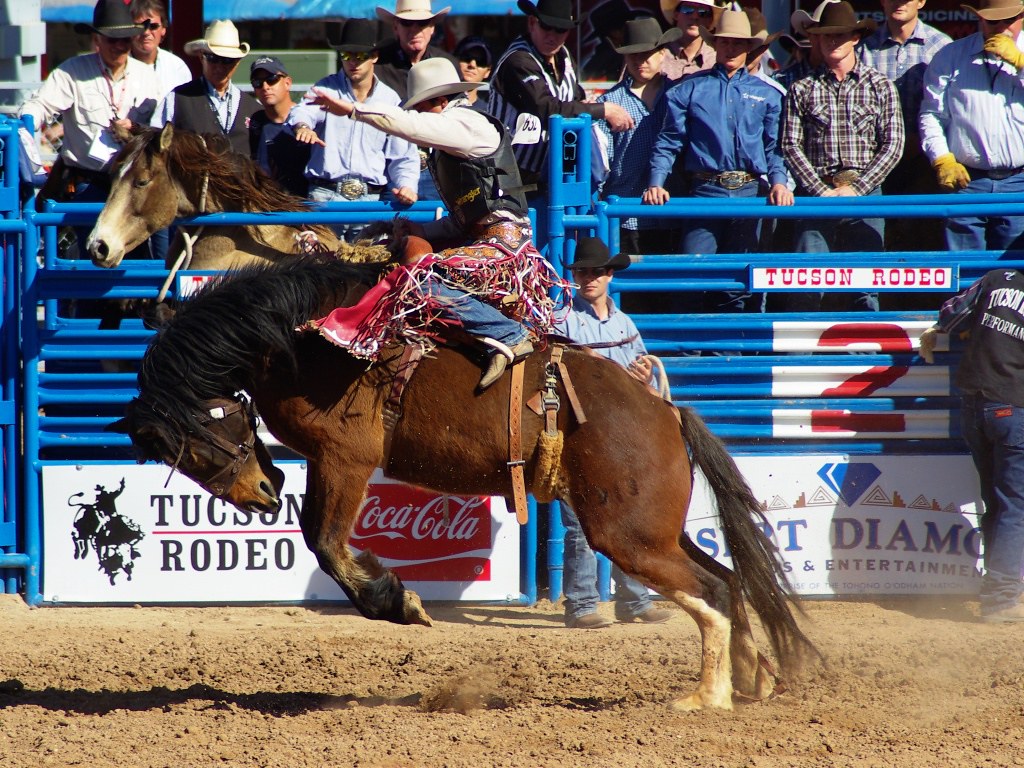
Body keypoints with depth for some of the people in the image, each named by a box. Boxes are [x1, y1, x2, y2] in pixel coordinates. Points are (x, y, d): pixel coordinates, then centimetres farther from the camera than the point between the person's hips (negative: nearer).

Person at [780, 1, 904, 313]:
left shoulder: (880, 87, 7)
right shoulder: (801, 90, 7)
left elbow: (892, 147, 1)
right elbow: (791, 147, 2)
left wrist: (855, 190, -9)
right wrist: (821, 191, -10)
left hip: (864, 194, 0)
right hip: (816, 193, 0)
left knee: (866, 292, 0)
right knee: (805, 288, -6)